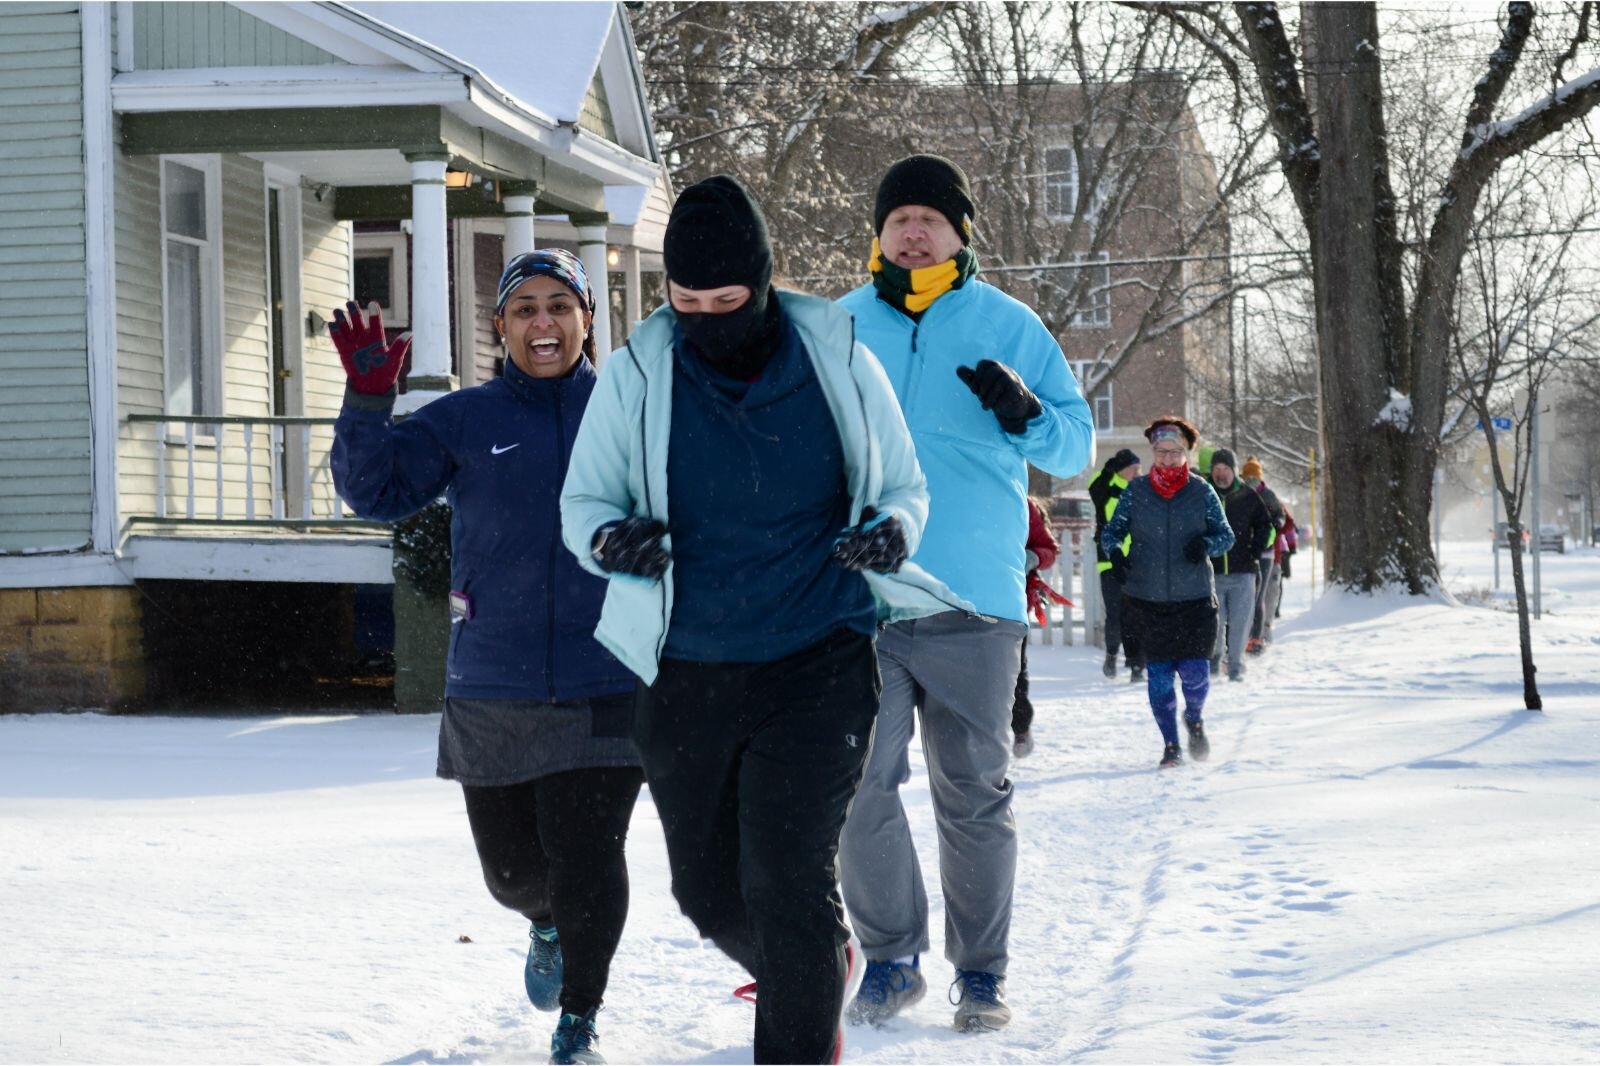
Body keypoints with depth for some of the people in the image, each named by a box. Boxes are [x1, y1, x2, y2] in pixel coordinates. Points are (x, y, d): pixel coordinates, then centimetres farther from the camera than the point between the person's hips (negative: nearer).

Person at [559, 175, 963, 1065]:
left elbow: (906, 486, 8)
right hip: (688, 675, 3)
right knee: (709, 891, 14)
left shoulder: (839, 363, -5)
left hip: (821, 665, -3)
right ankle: (825, 971, 45)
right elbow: (582, 499, 6)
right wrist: (610, 538, -18)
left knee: (789, 875, -16)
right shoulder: (636, 375, -4)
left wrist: (892, 530, -16)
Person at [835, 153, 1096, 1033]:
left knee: (974, 793, 5)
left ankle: (981, 970, 15)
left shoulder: (1009, 327, 6)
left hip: (973, 599, -1)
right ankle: (890, 957, 9)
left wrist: (1025, 414, -15)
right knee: (858, 787, -6)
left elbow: (1077, 447, 5)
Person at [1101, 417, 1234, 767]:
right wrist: (1114, 551, -13)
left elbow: (1227, 535, 5)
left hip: (1195, 598, -1)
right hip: (1148, 600, 1)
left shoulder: (1202, 491, 2)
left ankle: (1194, 719, 26)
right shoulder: (1135, 491, 3)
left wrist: (1206, 544, -16)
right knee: (1159, 674, 2)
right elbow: (1111, 529, 9)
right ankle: (1171, 744, 17)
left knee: (1195, 671, -7)